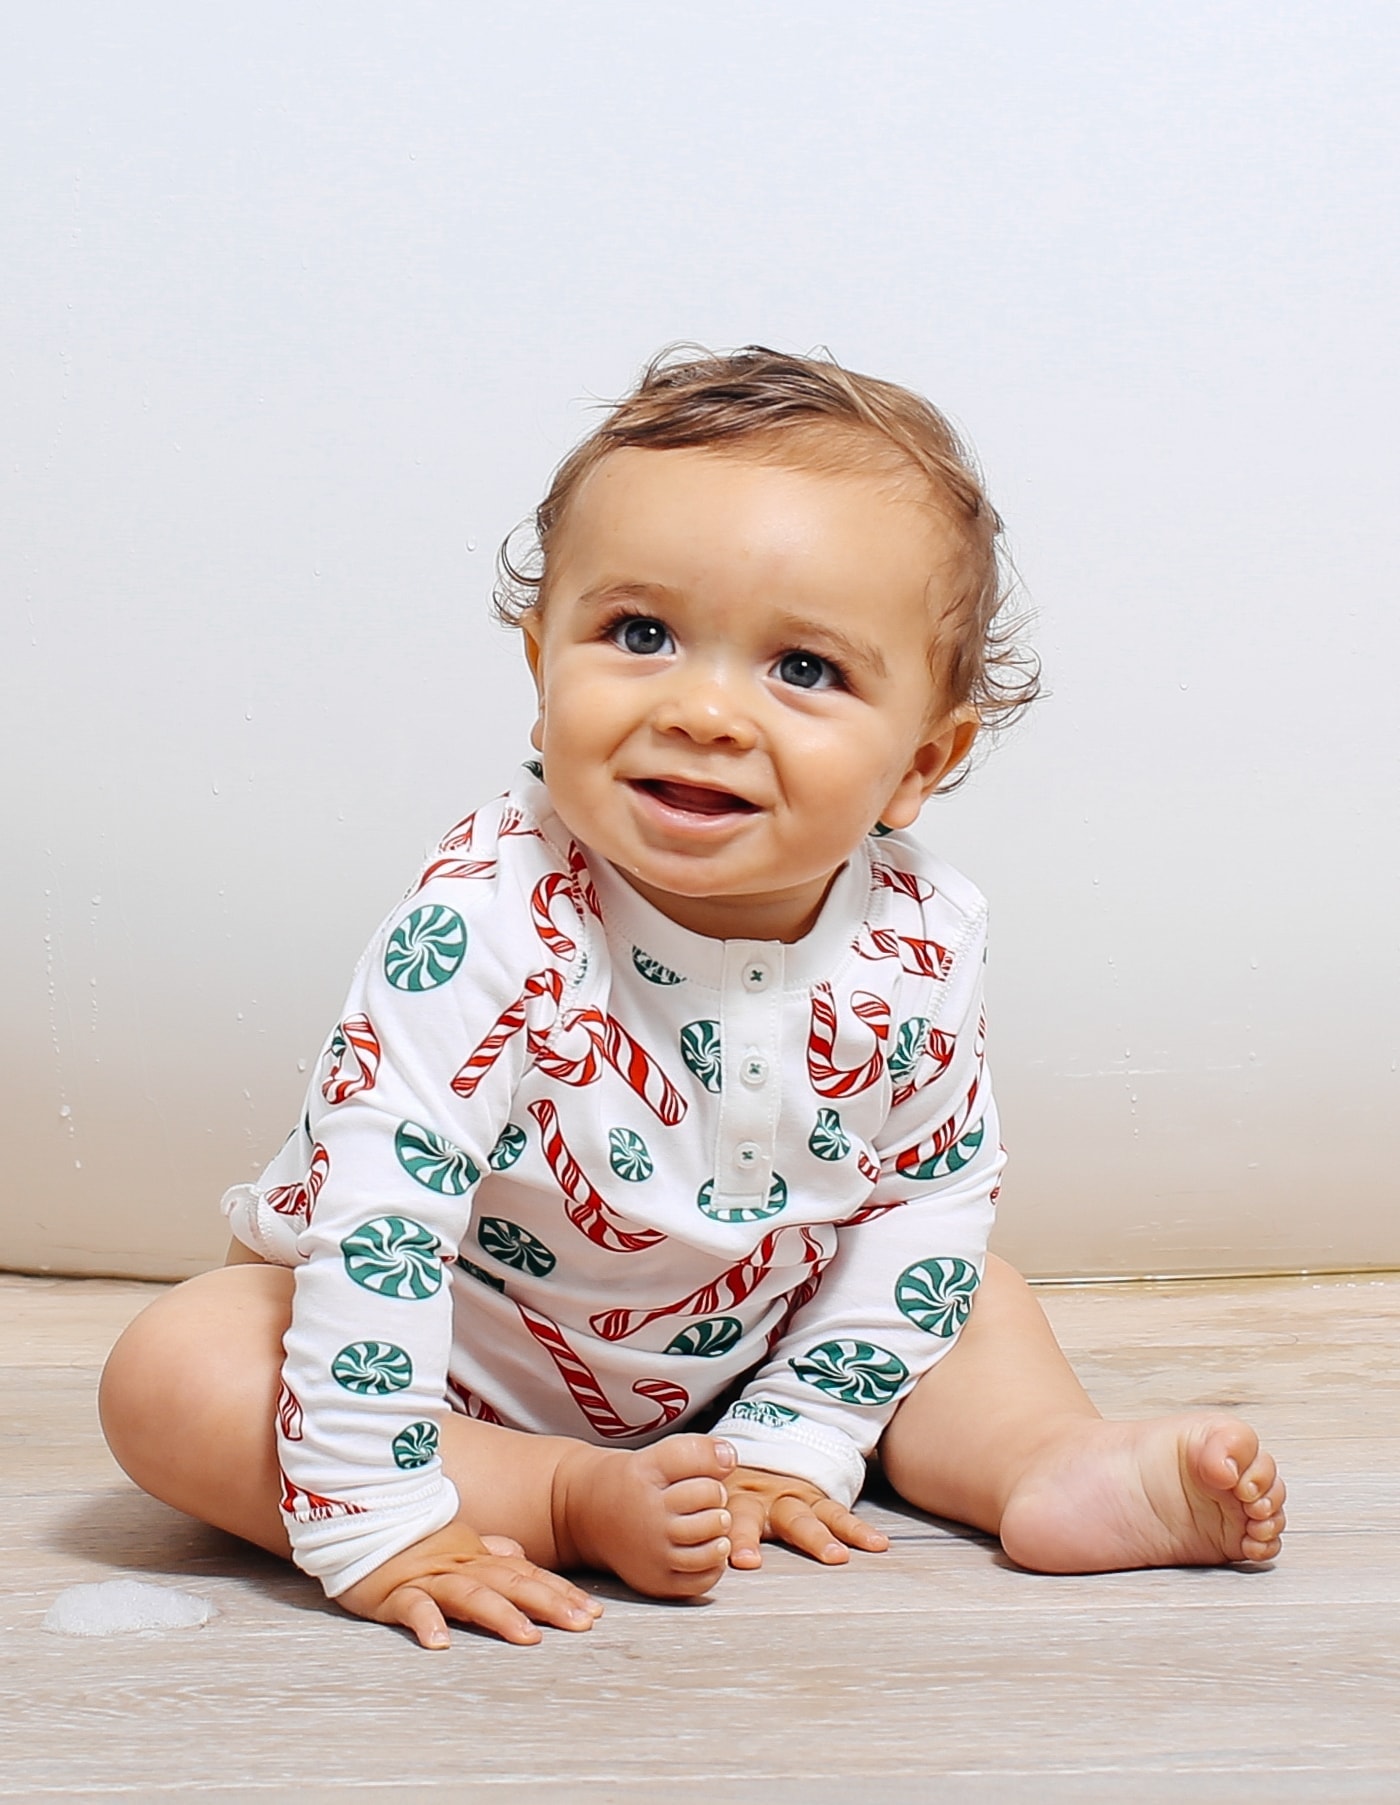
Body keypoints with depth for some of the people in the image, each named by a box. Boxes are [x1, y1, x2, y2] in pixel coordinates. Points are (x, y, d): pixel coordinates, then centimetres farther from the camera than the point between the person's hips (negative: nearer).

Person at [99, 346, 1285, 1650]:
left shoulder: (919, 952, -18)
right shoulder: (489, 924, -34)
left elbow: (924, 1209, -5)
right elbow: (377, 1209, -33)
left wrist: (789, 1443, -10)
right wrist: (376, 1521, -32)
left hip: (724, 1362, 4)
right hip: (454, 1349, -3)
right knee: (172, 1376, -27)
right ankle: (565, 1500, -24)